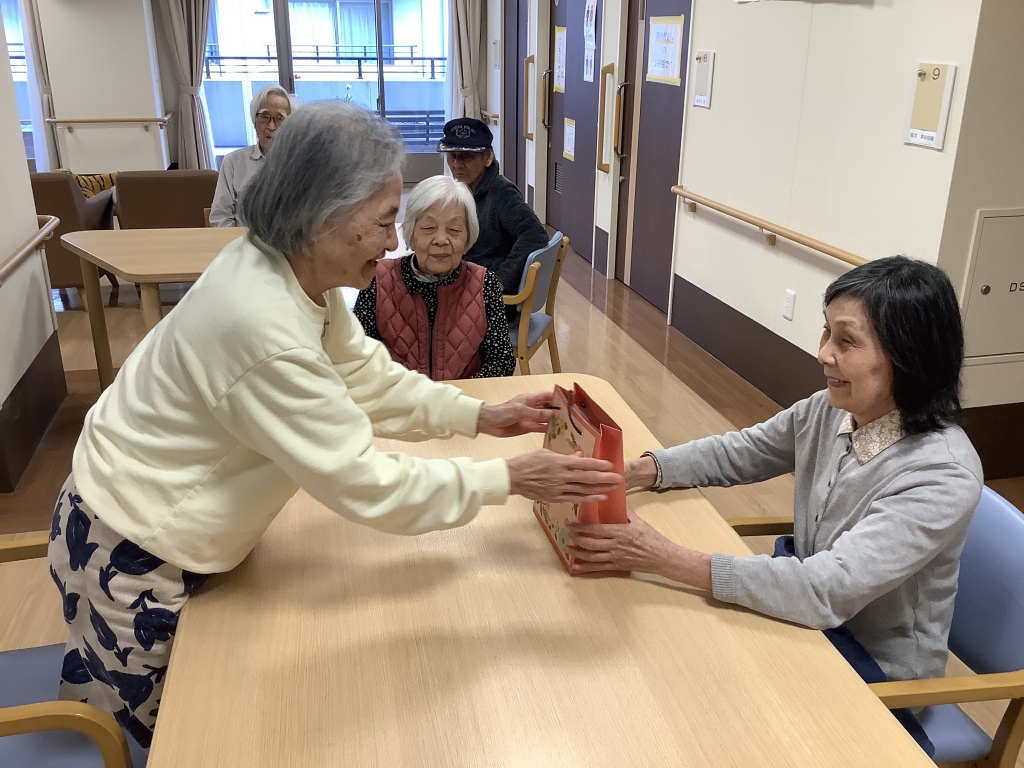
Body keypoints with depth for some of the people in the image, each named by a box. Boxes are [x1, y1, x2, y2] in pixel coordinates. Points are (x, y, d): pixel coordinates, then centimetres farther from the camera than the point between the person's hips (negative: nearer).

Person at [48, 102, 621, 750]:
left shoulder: (296, 271, -9)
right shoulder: (264, 329, -37)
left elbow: (368, 376, 2)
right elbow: (366, 485, -30)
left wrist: (481, 416, -6)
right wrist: (508, 479, -24)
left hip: (178, 520, 8)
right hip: (131, 553, -8)